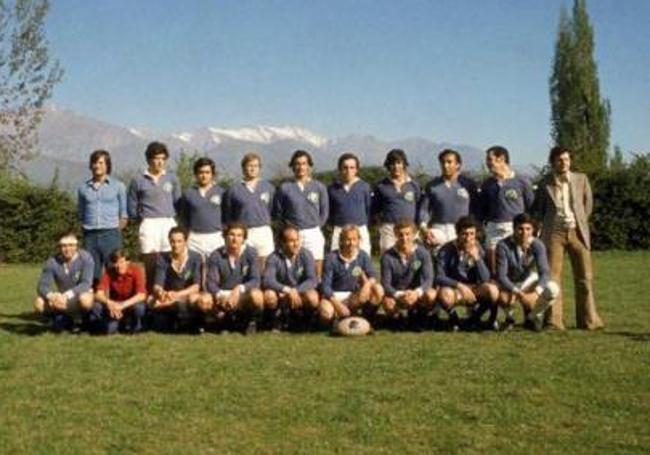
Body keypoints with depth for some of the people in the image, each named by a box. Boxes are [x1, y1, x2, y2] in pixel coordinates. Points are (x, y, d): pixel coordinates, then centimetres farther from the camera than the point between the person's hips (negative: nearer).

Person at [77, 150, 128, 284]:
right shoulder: (83, 188, 10)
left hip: (111, 236, -2)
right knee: (92, 276, 2)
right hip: (90, 236, 2)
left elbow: (124, 214, 6)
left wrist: (115, 231, 1)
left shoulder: (118, 186, 5)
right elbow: (81, 214, 17)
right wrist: (88, 228, 7)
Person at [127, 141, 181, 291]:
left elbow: (178, 202, 14)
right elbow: (131, 207, 8)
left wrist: (172, 217, 7)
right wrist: (143, 219, 8)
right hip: (149, 226, -2)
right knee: (150, 265, -3)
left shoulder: (172, 178, 9)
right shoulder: (138, 180, 2)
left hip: (169, 224, 2)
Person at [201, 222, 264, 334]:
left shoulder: (251, 253, -7)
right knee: (204, 300, -30)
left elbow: (255, 280, -13)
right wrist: (220, 295, -32)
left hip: (244, 297, -1)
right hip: (222, 295, 1)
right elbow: (211, 282, -10)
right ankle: (224, 320, 2)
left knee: (256, 295, -36)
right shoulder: (216, 256, -6)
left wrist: (239, 289, -32)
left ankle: (252, 321, -1)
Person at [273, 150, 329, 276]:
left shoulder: (319, 187, 6)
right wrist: (288, 224, -1)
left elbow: (324, 211, 13)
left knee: (316, 272, -1)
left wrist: (316, 226, 6)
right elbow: (277, 212, 7)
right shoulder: (285, 188, 2)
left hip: (314, 234, 1)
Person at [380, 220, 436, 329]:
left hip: (416, 294, 1)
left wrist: (417, 292, -36)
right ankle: (396, 318, 3)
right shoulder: (387, 256, -10)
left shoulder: (423, 253, -8)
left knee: (431, 295, -31)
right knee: (388, 302, -36)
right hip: (396, 294, -1)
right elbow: (385, 283, -14)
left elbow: (428, 279, -15)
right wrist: (399, 295, -34)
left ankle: (417, 318, 2)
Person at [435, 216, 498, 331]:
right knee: (445, 294, -38)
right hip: (453, 288, -3)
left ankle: (475, 316, 3)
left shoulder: (478, 250, -5)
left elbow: (485, 279, -13)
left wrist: (476, 258, -26)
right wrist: (459, 285, -32)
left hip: (473, 289, 3)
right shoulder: (446, 251, -13)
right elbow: (439, 277, -17)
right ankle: (453, 316, -2)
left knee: (492, 290, -28)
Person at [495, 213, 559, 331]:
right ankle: (509, 316, 2)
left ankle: (532, 317, 4)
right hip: (509, 285, -3)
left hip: (528, 282, 3)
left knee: (553, 289, -26)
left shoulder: (537, 245, -16)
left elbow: (544, 273, -22)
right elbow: (501, 276, -26)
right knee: (503, 297, -38)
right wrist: (518, 292, -41)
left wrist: (536, 293, -41)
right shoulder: (503, 246, -23)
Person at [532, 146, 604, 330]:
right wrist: (547, 223, 5)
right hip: (554, 233, -1)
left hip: (577, 232, 1)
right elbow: (538, 208, 14)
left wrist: (580, 222, 14)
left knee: (585, 277, 1)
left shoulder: (581, 179, 5)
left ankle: (588, 319, 9)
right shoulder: (545, 182, 3)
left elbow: (588, 203, 17)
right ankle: (553, 320, 2)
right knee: (552, 276, -3)